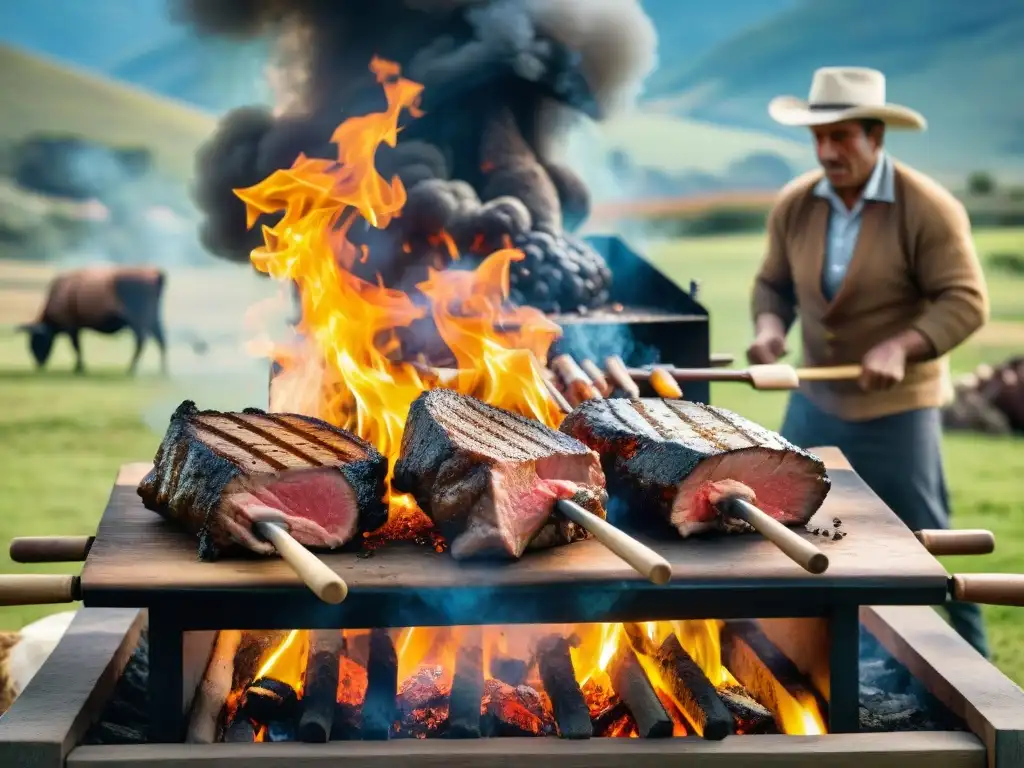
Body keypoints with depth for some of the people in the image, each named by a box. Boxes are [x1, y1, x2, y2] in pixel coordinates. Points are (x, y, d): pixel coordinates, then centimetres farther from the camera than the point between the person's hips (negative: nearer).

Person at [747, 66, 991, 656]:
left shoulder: (929, 209, -16)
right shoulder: (794, 206, -2)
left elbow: (965, 302, -17)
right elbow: (774, 282, 10)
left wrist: (902, 346, -31)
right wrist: (770, 326, -12)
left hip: (897, 412, -5)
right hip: (815, 404, 5)